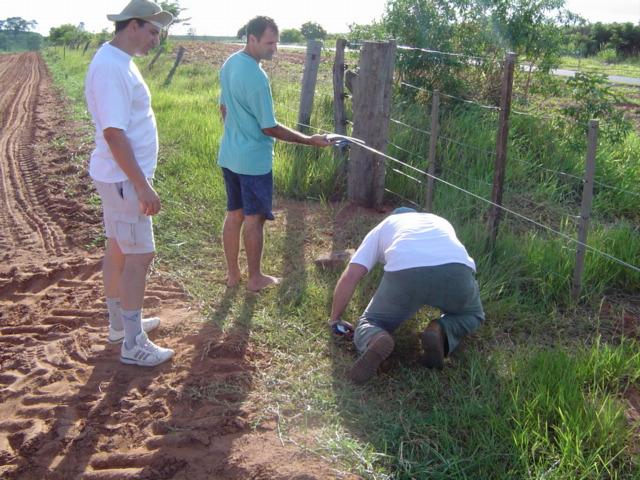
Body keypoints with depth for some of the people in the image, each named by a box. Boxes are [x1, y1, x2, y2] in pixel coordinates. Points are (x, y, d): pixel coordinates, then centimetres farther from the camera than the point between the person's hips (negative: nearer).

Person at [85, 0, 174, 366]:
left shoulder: (120, 61, 11)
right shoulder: (111, 67, -20)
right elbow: (114, 133, -26)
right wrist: (142, 186, -25)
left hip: (123, 176, 10)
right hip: (124, 179, -10)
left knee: (118, 250, 17)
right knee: (140, 255, -4)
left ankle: (121, 323, 32)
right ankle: (134, 345, 5)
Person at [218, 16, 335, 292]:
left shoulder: (229, 64, 4)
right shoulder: (256, 76, -23)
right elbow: (269, 128, -20)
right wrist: (309, 141, -15)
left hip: (229, 155, 8)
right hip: (253, 160, -8)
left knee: (234, 214, 15)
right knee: (254, 218, 4)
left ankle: (232, 273, 25)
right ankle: (254, 278, 17)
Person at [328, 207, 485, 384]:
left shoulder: (382, 227, 34)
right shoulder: (440, 221, 42)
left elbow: (350, 276, 23)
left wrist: (335, 318, 34)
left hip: (404, 271, -1)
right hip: (455, 269, 2)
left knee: (369, 324, 23)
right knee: (472, 315, 33)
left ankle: (376, 341, -14)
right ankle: (440, 332, -1)